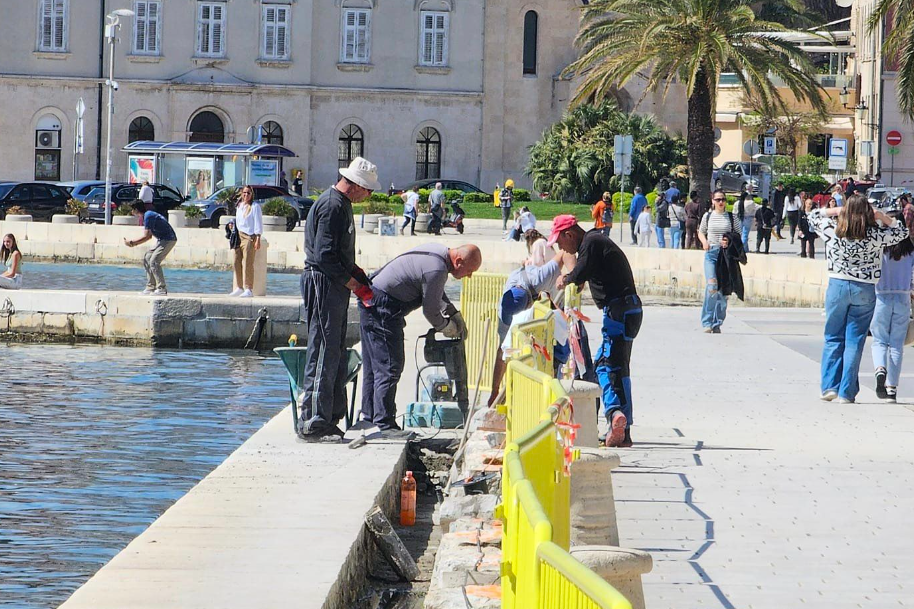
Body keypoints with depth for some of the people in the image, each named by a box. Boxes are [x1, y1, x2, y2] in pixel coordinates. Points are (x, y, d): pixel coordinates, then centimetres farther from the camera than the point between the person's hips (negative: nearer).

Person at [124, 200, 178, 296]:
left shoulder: (148, 216, -18)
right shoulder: (147, 216, 13)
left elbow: (146, 237, -20)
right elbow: (148, 236, 18)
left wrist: (132, 243, -13)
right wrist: (134, 243, 17)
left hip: (168, 240, -10)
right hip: (162, 240, 10)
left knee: (154, 261, -17)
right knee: (147, 259, 11)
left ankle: (162, 289, -17)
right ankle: (151, 287, 12)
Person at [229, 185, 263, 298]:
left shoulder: (255, 206, -4)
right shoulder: (239, 206, 17)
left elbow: (258, 224, -7)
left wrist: (258, 240, -13)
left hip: (249, 237, -7)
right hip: (239, 237, 7)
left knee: (247, 264, -11)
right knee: (237, 263, 4)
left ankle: (249, 289, -10)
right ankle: (239, 288, 11)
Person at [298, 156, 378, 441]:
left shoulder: (341, 204, 17)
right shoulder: (332, 206, -16)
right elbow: (325, 255, -22)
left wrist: (357, 274, 12)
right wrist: (355, 285, -17)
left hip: (334, 286, 11)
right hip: (324, 285, -11)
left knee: (335, 353, 12)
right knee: (324, 353, -9)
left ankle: (329, 418, 17)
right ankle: (313, 424, -8)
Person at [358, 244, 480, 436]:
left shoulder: (438, 251, 9)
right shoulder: (437, 270, -22)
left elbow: (437, 293, 25)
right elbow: (430, 310, -13)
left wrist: (455, 316, 20)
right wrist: (446, 327, 5)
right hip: (383, 309, -11)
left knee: (374, 366, 16)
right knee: (389, 367, -9)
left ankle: (369, 416, 24)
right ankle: (384, 423, -8)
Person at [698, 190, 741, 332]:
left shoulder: (732, 217, 5)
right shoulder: (708, 216, 7)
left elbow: (739, 234, 10)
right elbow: (701, 232, 21)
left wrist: (730, 242, -10)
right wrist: (704, 242, 0)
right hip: (711, 253, -1)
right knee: (712, 286, -16)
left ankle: (717, 323, 12)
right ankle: (707, 322, -11)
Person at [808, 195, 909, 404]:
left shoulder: (832, 230, -6)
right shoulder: (875, 236, -8)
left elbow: (813, 216, 13)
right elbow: (901, 231, 8)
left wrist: (836, 211, 7)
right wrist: (882, 217, 2)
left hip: (837, 285, 1)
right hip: (865, 290, -1)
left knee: (833, 338, 13)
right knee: (854, 342, 4)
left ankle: (829, 386, 7)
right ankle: (846, 392, 4)